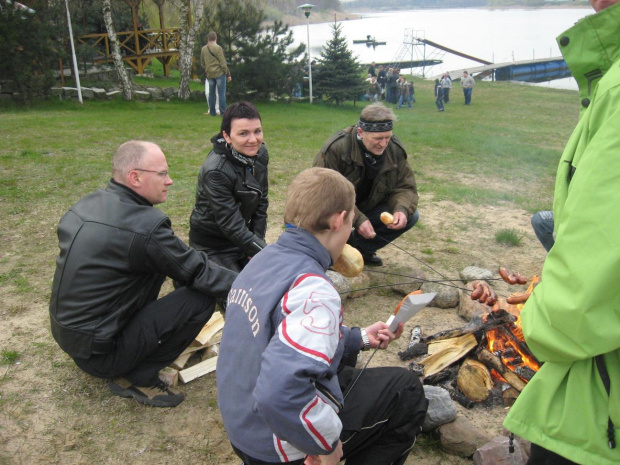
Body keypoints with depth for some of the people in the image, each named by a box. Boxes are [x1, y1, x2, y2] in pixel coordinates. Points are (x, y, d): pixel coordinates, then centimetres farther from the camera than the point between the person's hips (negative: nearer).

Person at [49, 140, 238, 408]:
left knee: (157, 264, 13)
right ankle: (138, 378, 0)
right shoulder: (145, 227, -24)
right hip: (97, 352, -9)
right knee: (202, 298, -14)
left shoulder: (87, 204, 1)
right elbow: (198, 272, -16)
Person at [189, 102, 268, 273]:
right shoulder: (215, 170, -27)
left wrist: (257, 238, -4)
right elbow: (231, 225, -27)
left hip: (243, 238, 6)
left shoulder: (260, 154, -6)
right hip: (213, 247, -6)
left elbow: (261, 202, 4)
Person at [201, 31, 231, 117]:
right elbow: (223, 63, -11)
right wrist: (228, 74, -4)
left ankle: (212, 112, 15)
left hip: (209, 74, 5)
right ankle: (223, 112, -3)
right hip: (219, 73, -5)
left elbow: (202, 63, 15)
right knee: (221, 93, -2)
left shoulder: (203, 49, 7)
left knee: (211, 93, 12)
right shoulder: (218, 48, -10)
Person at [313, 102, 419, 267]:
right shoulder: (335, 148, -27)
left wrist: (401, 209, -28)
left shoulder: (395, 149, -11)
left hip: (369, 207, 5)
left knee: (411, 216, -14)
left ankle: (362, 248, 6)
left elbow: (405, 187, -4)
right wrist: (357, 219, -37)